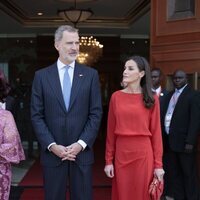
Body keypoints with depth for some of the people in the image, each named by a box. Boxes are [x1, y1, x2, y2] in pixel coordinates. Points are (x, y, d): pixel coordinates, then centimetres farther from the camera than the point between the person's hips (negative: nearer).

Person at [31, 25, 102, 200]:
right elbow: (37, 116, 0)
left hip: (82, 152, 0)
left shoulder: (90, 74, 3)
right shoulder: (42, 76, 2)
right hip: (52, 153, 0)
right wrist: (52, 146, -9)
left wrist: (81, 144, -9)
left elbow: (96, 113, 0)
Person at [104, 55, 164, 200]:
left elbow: (156, 132, -3)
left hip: (143, 154, -1)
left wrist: (158, 164, -6)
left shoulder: (152, 99, -1)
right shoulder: (116, 97, 2)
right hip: (121, 154, 2)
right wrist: (109, 160, 1)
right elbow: (111, 131, 3)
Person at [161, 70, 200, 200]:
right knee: (173, 172, 14)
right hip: (169, 140, 7)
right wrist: (163, 137, 6)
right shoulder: (170, 95, 15)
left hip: (184, 141, -6)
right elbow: (165, 116, 12)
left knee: (189, 173, 5)